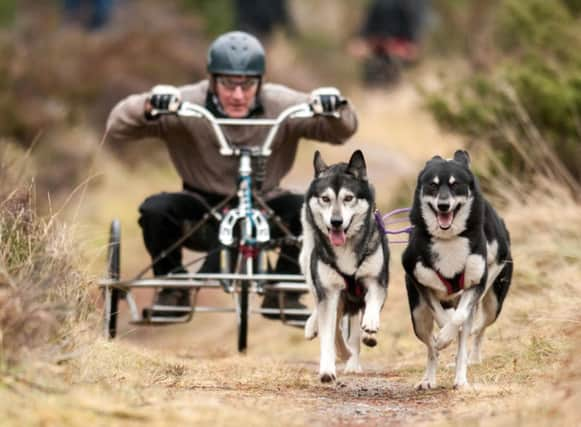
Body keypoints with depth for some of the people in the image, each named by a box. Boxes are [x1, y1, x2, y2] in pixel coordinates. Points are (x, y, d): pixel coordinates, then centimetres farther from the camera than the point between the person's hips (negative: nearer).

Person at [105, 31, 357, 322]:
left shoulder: (281, 106, -14)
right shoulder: (187, 104, -18)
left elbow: (341, 132, -14)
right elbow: (116, 129, -21)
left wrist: (335, 108, -37)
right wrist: (147, 107, -43)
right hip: (202, 210, -1)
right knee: (155, 209, -30)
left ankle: (285, 294, -2)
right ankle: (172, 290, -2)